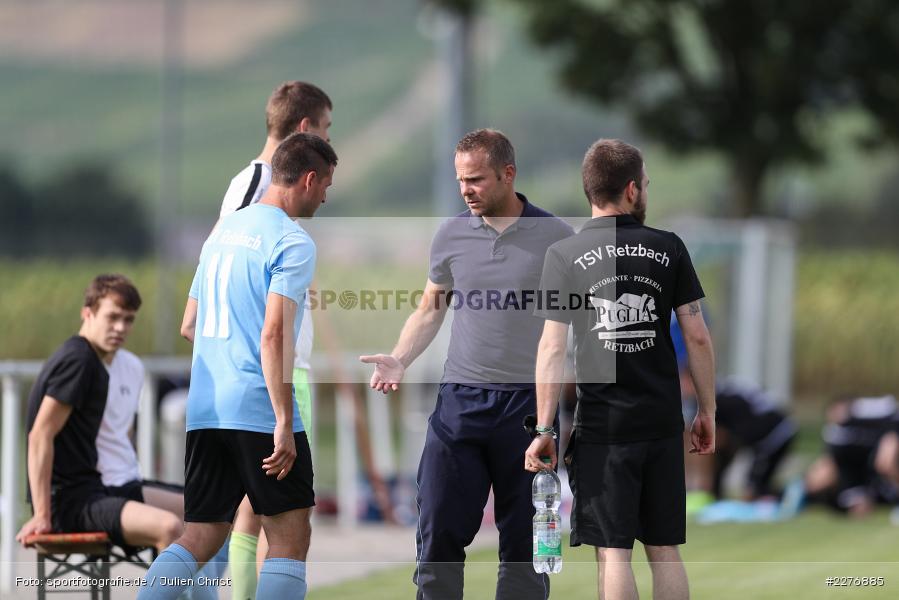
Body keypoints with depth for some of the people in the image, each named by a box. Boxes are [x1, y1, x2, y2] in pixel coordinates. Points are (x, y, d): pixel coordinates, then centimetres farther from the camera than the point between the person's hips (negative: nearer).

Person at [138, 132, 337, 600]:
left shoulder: (224, 230, 16)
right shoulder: (293, 242, -8)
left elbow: (189, 323, 22)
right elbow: (274, 334, -18)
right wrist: (285, 423, -19)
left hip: (204, 410, 7)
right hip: (259, 410, -7)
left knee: (200, 538, 8)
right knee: (289, 539, 0)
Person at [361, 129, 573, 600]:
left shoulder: (556, 238, -2)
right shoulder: (451, 235, 6)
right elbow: (429, 310, 14)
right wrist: (399, 360, -2)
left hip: (529, 404, -2)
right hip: (460, 401, 2)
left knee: (524, 541, 4)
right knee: (439, 533, -2)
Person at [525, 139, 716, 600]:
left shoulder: (565, 255, -4)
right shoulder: (669, 248, 1)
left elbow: (552, 348, -9)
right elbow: (697, 337, 1)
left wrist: (544, 430, -6)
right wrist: (707, 411, 11)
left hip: (601, 427, -2)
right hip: (662, 423, 2)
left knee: (613, 552, -1)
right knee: (665, 549, 10)